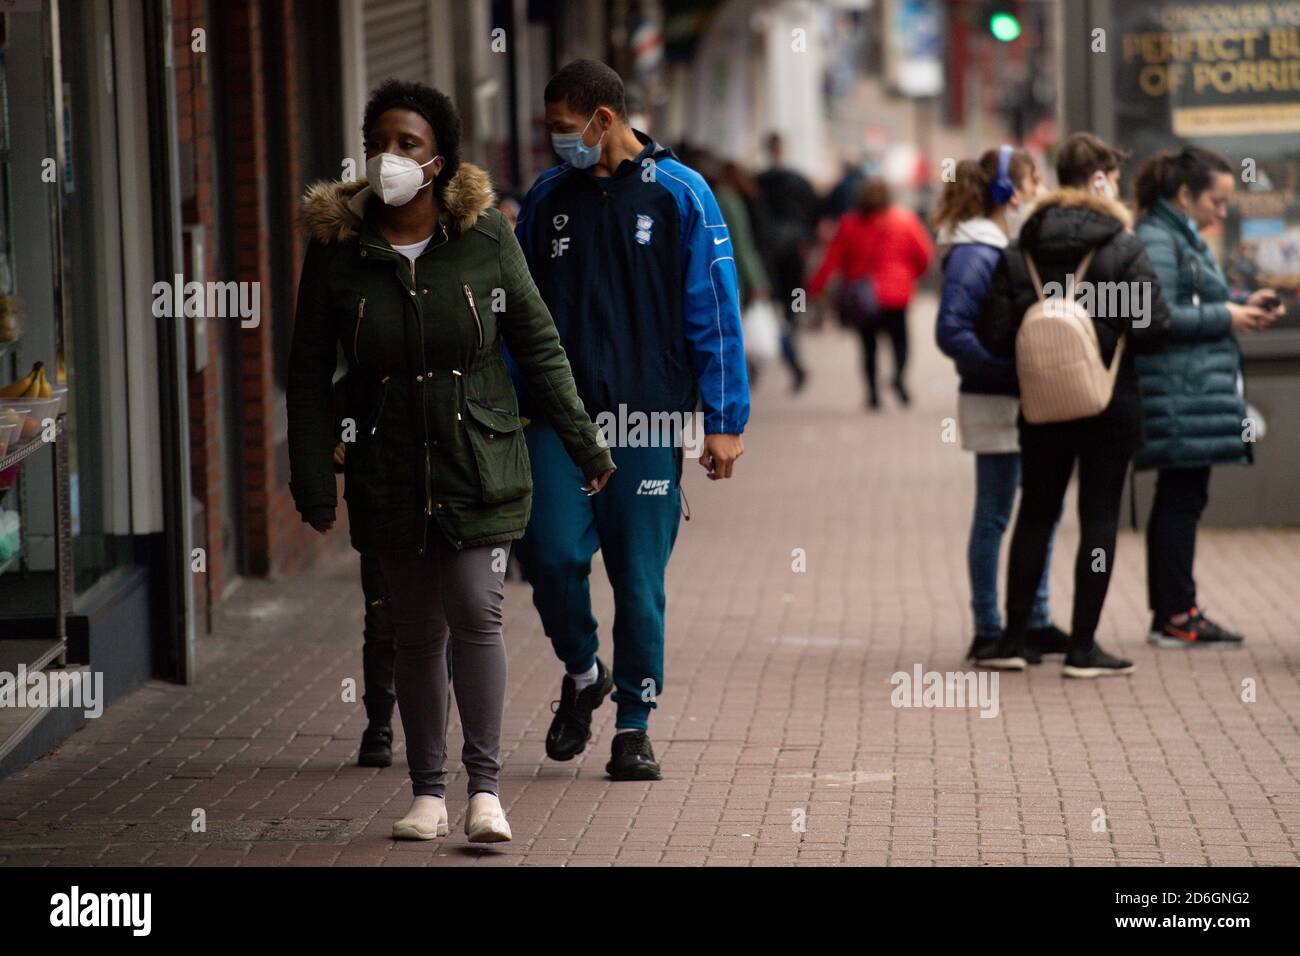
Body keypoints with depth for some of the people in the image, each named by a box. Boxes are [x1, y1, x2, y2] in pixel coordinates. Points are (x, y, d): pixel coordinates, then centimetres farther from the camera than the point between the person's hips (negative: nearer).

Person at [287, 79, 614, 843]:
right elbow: (310, 373, 3)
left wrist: (582, 439, 4)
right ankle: (429, 793, 15)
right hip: (389, 475, 2)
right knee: (416, 630, 7)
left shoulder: (485, 237, -4)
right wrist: (313, 479, -1)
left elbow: (539, 344, 4)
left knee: (477, 613, -10)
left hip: (481, 464, -1)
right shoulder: (336, 248, -2)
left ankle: (485, 786, -4)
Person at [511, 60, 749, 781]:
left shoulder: (680, 195, 0)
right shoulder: (546, 199, 10)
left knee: (640, 577, 1)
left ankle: (634, 727, 13)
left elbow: (714, 312, 0)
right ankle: (581, 672, 15)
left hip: (647, 420, -2)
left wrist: (724, 421, -4)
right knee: (552, 552, -13)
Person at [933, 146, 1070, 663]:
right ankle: (988, 631, 6)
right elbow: (950, 333, -22)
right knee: (994, 517, -1)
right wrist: (1013, 363, -26)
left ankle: (1036, 622, 23)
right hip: (995, 402, -9)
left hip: (1031, 403, 9)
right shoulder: (973, 255, -15)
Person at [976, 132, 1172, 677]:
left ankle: (1013, 641, 15)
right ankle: (1083, 648, 3)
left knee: (1035, 514, 15)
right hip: (1110, 404, -3)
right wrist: (1114, 339, 7)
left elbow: (994, 334, -5)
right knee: (1099, 518, 3)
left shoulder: (1019, 252, -1)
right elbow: (1154, 329, -14)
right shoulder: (1122, 249, -10)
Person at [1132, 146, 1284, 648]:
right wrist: (1226, 317, -14)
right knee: (1182, 499, -8)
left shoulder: (1185, 238, 21)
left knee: (1180, 501, 11)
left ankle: (1172, 612, 14)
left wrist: (1243, 306, 12)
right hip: (1177, 396, -11)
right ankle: (1176, 616, -5)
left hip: (1197, 394, 11)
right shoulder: (1155, 241, -13)